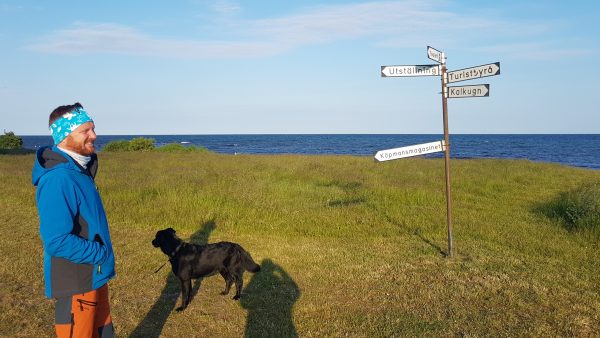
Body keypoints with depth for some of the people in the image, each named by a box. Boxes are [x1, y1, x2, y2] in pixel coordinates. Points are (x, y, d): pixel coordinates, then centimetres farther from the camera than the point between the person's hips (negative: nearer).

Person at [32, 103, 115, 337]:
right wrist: (100, 253, -17)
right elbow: (57, 242, -29)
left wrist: (102, 256, 10)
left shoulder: (80, 170, 7)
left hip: (94, 277, 10)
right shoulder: (58, 179, -24)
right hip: (75, 284, -10)